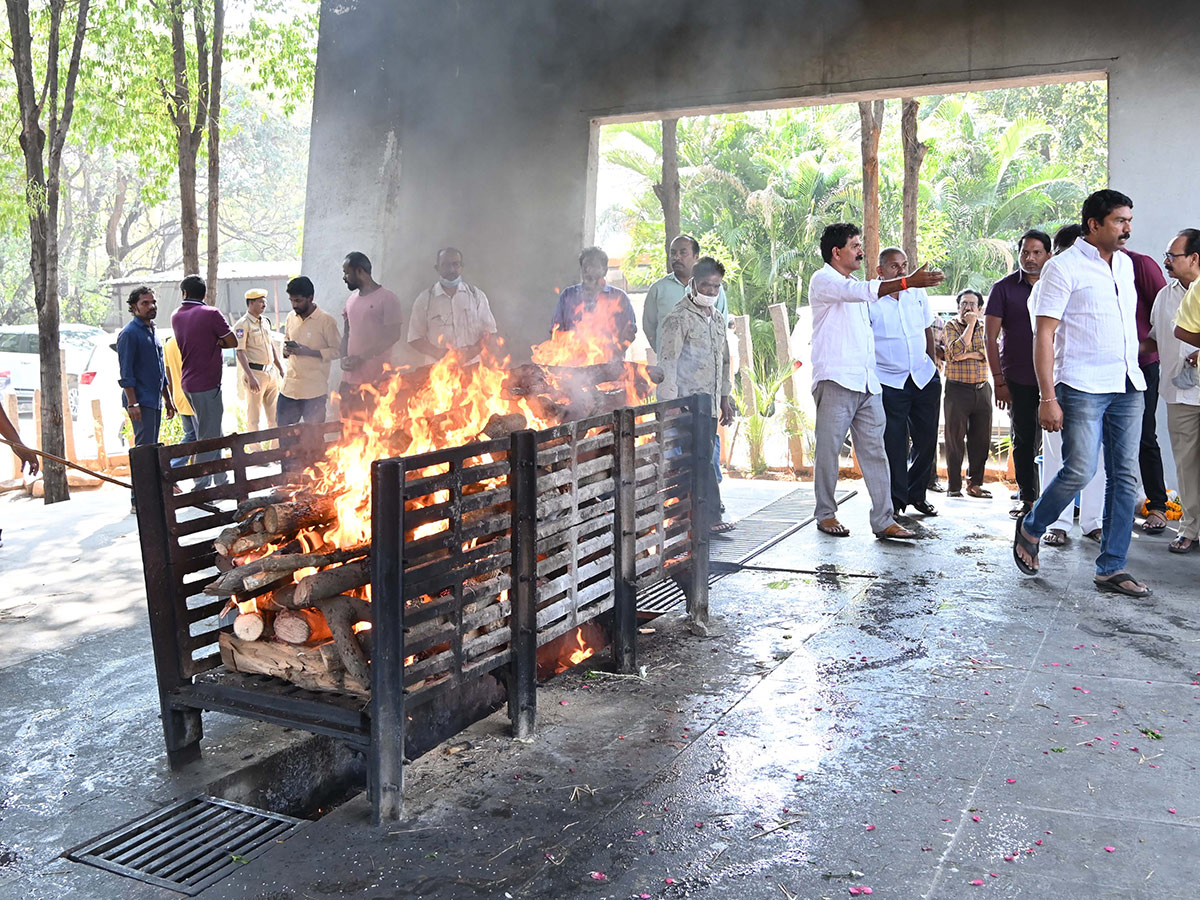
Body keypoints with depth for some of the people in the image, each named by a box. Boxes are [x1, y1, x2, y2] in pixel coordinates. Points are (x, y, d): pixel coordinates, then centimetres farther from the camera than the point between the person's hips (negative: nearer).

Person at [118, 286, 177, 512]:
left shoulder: (152, 332, 19)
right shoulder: (129, 333, -9)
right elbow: (126, 373, -14)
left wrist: (167, 400, 24)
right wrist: (132, 403, -20)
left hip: (155, 400, 9)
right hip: (140, 402, -9)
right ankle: (138, 501, -9)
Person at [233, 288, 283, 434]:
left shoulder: (265, 321, 14)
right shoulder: (242, 325, -10)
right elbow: (240, 352, -15)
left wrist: (281, 369, 19)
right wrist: (250, 377, -23)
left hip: (270, 372, 7)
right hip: (255, 372, -7)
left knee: (274, 416, 12)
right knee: (253, 417, 0)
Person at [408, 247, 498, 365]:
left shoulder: (476, 295, 11)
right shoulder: (424, 299, 7)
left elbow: (488, 331, 12)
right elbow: (415, 339, 6)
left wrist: (475, 350, -7)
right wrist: (438, 353, -10)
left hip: (473, 365, 1)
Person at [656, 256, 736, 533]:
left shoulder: (717, 318, 18)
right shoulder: (679, 318, -8)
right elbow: (668, 363, -12)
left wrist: (725, 398, 22)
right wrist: (671, 404, -18)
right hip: (688, 402, -8)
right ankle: (712, 515, -6)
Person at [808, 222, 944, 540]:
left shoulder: (853, 285, 25)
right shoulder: (822, 280, -3)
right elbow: (860, 291, -21)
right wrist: (908, 282, -29)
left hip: (867, 382, 8)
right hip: (836, 380, -8)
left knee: (875, 450, 1)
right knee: (829, 449, -2)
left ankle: (884, 520, 1)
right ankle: (825, 514, 11)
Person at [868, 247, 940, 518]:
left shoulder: (918, 293, 7)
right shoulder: (870, 300, -8)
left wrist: (933, 364, 19)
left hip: (924, 378, 5)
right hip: (889, 381, -5)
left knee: (927, 440, 9)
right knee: (893, 445, -3)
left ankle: (916, 493, 25)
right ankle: (896, 500, 9)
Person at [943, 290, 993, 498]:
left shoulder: (984, 328, 13)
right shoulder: (951, 326, 3)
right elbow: (956, 351, -14)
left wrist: (967, 355, -13)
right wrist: (970, 325, -9)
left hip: (982, 389, 4)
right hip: (957, 389, -4)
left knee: (981, 439, 5)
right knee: (955, 439, -2)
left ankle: (975, 483, 15)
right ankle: (954, 486, 4)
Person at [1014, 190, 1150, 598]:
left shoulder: (1125, 264, 16)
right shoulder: (1064, 267, -6)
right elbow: (1044, 336, -10)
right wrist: (1048, 397, -16)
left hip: (1128, 387, 7)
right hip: (1083, 388, -7)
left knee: (1125, 477, 3)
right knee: (1080, 471, -13)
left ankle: (1111, 568, 10)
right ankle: (1030, 528, 14)